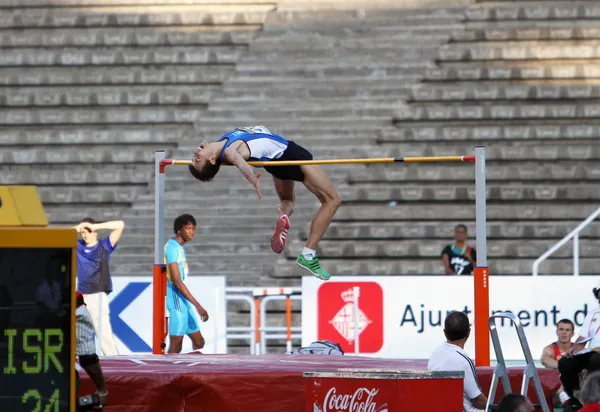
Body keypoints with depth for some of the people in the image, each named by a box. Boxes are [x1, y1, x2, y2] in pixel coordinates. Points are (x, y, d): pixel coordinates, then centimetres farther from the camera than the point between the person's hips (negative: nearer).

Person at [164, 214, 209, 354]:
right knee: (176, 346, -7)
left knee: (198, 342, 10)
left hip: (184, 302, 10)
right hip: (176, 301, -10)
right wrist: (198, 306, -24)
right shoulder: (172, 247, -15)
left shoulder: (179, 247, 15)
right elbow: (177, 282, -22)